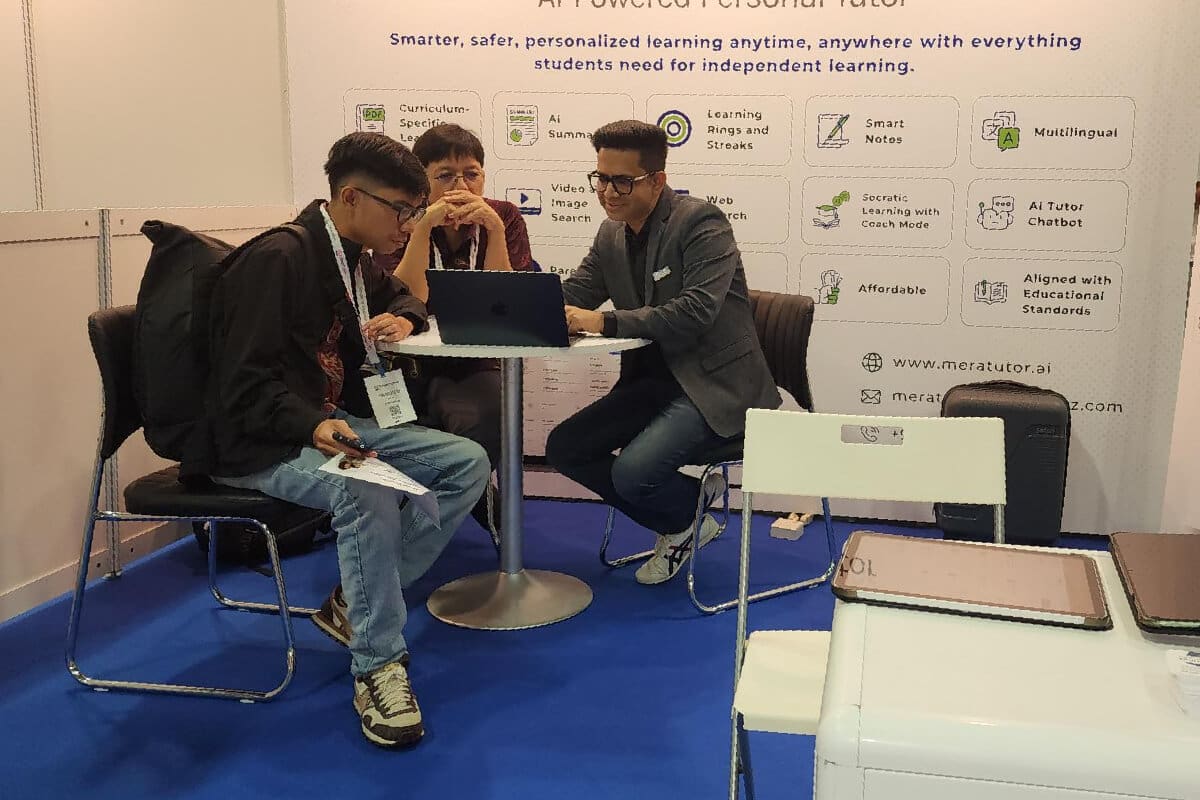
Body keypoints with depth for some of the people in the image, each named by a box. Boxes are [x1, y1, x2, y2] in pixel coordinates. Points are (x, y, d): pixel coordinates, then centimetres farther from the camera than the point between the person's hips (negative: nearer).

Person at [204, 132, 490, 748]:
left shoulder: (352, 259, 9)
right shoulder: (276, 260, -18)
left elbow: (396, 296, 31)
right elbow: (245, 385, -22)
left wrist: (403, 319, 6)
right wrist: (314, 427, -38)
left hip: (333, 424, 9)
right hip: (261, 444, -9)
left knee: (467, 463, -6)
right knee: (368, 493, -38)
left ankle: (354, 603, -4)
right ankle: (376, 666, -22)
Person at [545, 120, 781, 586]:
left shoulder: (702, 223, -15)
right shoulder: (612, 233, 9)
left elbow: (696, 313, -28)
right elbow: (571, 298, 8)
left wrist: (605, 322, -31)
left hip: (714, 384, -8)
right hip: (653, 379, 9)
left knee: (633, 472, -26)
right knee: (564, 447, -2)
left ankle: (690, 513, 12)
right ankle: (683, 523, 11)